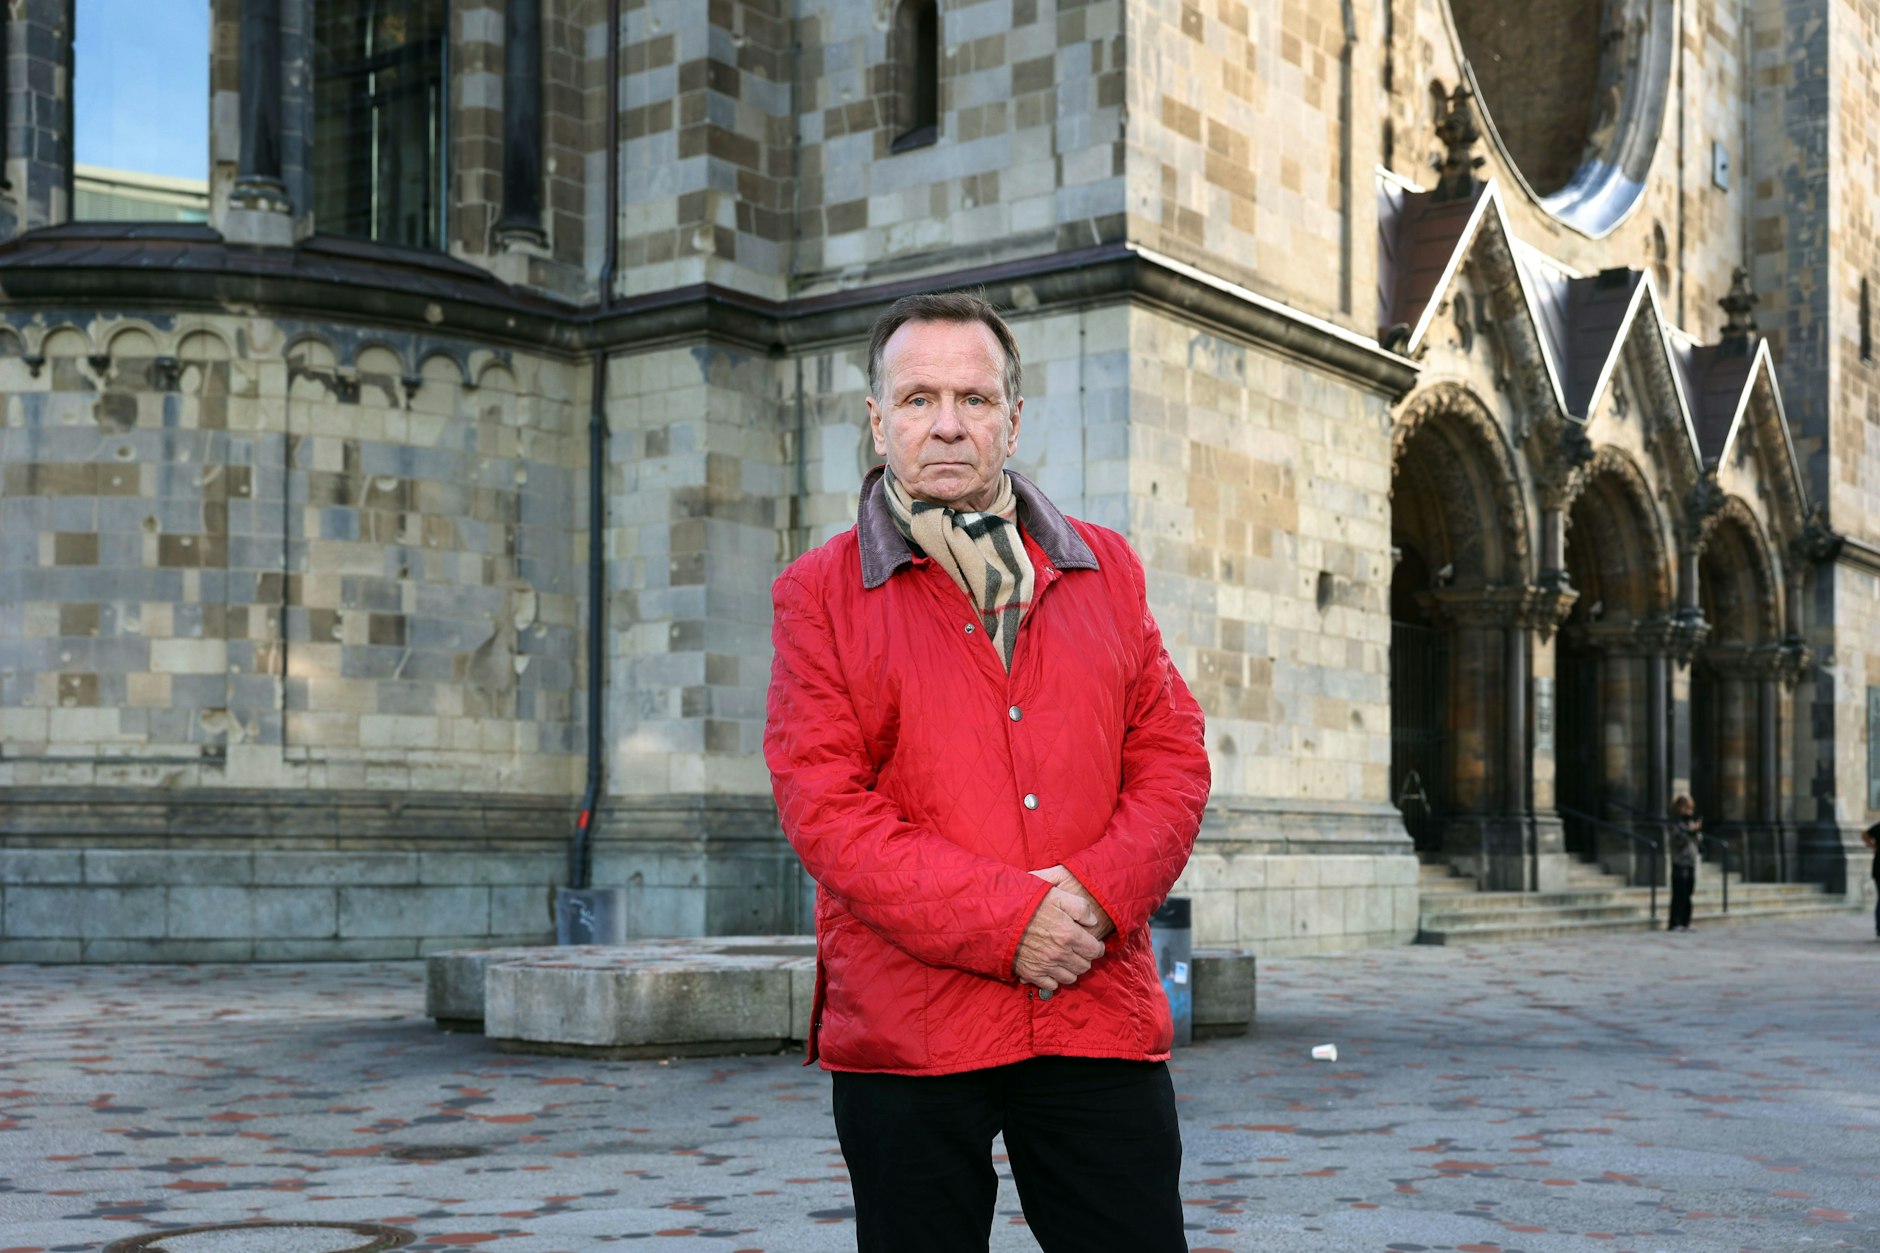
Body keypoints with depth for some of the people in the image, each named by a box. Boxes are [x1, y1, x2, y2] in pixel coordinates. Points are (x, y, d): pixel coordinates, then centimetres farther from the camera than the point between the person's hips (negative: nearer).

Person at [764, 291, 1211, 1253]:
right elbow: (822, 802, -6)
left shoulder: (1105, 569, 14)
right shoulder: (820, 593, 3)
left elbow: (1173, 757, 9)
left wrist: (1098, 893, -11)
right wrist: (1005, 920, -15)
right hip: (905, 1031, -2)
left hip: (1101, 1018, 2)